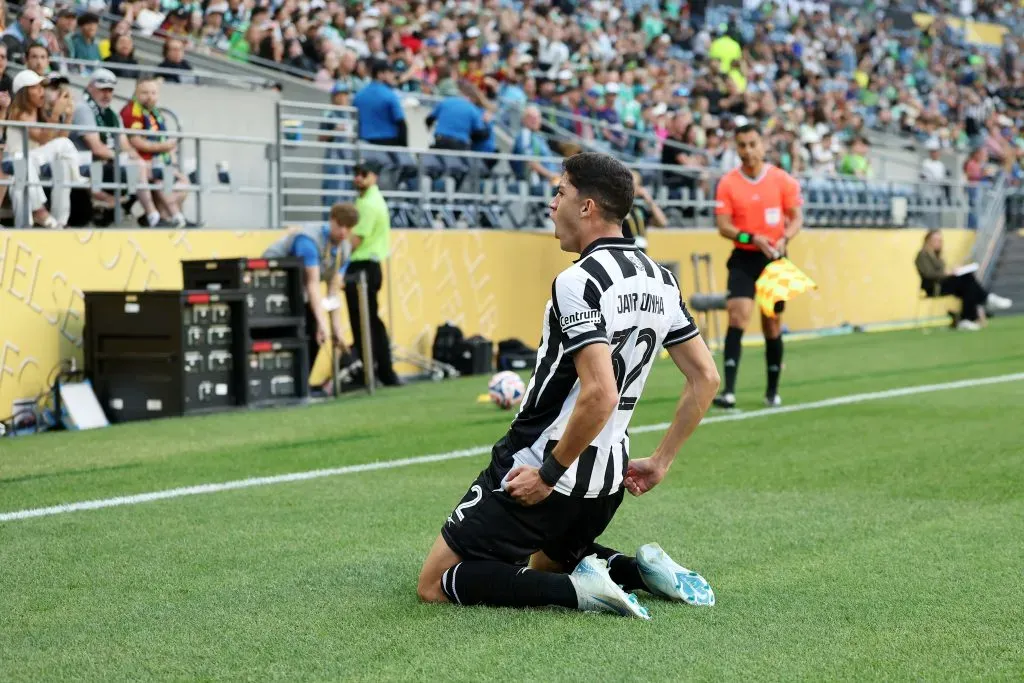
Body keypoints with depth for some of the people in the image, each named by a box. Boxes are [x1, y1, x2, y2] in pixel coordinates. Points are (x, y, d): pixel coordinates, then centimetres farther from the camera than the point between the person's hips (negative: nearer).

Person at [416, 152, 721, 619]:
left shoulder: (579, 282, -20)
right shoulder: (659, 279, 6)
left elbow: (600, 394, -30)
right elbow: (706, 378, 10)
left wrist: (549, 475, -20)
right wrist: (660, 462, 14)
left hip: (536, 472, -8)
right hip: (607, 480, 8)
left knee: (435, 585, 1)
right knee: (549, 560, 33)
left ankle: (576, 590, -15)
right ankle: (639, 569, 5)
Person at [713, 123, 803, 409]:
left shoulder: (783, 180, -2)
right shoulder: (728, 183, -3)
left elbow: (796, 217, 2)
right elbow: (723, 225, -5)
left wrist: (784, 238, -18)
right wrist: (752, 238, -21)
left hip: (774, 258, 1)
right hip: (744, 258, -1)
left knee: (772, 324, 8)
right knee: (738, 315, -17)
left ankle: (773, 391, 24)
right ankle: (729, 391, -22)